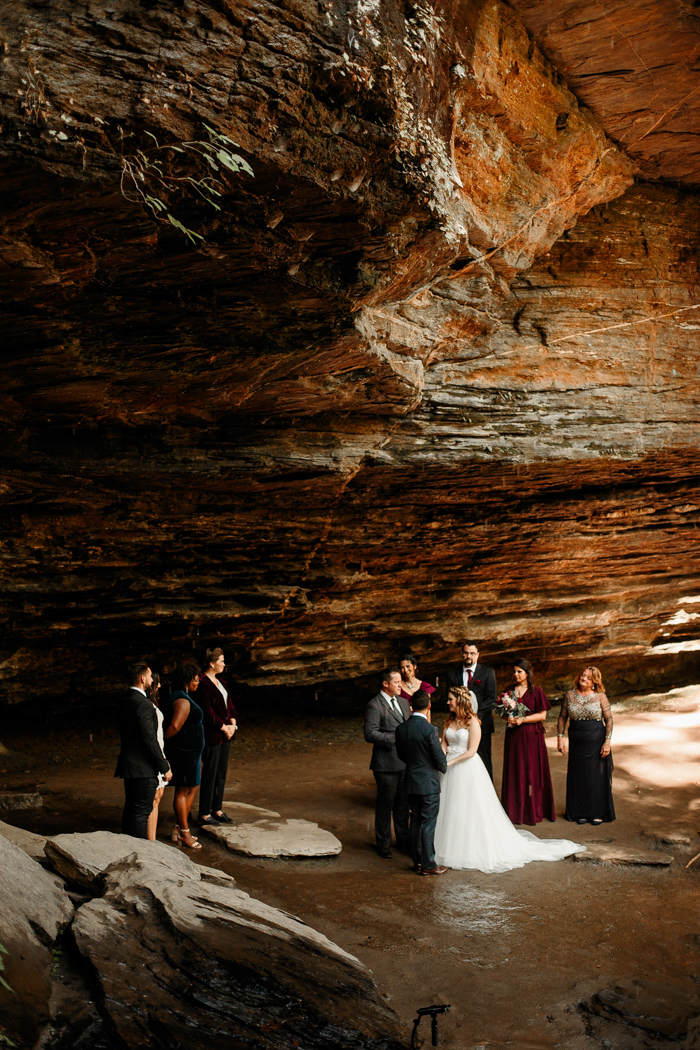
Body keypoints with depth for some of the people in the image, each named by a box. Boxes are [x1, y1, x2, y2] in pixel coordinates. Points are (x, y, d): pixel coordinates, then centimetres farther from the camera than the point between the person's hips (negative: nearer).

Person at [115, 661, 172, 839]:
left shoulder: (126, 701, 10)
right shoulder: (143, 704, -20)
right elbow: (150, 739, -21)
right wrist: (165, 767, -13)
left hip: (128, 764, 10)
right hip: (143, 768, -10)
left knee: (130, 810, 17)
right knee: (142, 812, -3)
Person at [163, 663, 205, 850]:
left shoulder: (183, 697, 12)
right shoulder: (182, 701, -21)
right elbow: (175, 726, -32)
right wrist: (160, 740, -19)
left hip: (190, 751, 11)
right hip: (184, 751, -11)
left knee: (192, 788, 17)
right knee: (183, 790, -1)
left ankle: (179, 829, 25)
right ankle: (184, 833, 9)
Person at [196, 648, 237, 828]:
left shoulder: (219, 681, 14)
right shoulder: (202, 683, -15)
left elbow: (229, 705, 15)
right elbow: (208, 712, -18)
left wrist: (233, 724, 0)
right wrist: (224, 727, -12)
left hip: (225, 735, 9)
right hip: (211, 736, -9)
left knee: (221, 773, 13)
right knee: (210, 774, -3)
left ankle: (217, 810, 23)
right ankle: (204, 815, 5)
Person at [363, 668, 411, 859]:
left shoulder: (403, 702, 12)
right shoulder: (374, 706, -13)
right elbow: (370, 734, -20)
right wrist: (394, 738, -23)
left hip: (405, 762, 7)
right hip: (386, 763, -7)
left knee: (403, 803, 17)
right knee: (385, 805, 4)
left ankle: (403, 840, 31)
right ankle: (383, 845, 17)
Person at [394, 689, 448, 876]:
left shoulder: (401, 729, -3)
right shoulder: (430, 730, -21)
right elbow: (440, 759, -15)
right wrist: (443, 767, 7)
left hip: (411, 782, 6)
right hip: (429, 783, -6)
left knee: (415, 822, 15)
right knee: (428, 825, 2)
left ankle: (417, 861, 24)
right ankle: (428, 865, 10)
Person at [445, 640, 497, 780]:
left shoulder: (487, 672, 4)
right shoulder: (452, 673, 9)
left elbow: (491, 699, -2)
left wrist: (475, 714, -13)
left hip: (481, 723, -1)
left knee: (484, 762, 2)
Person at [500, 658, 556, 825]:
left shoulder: (536, 691, -2)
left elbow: (542, 715, -6)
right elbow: (502, 712, 15)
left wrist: (522, 719, -14)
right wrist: (508, 718, -7)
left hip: (531, 736, -3)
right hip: (513, 736, 3)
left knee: (532, 772, -1)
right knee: (514, 772, 2)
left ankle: (532, 811, 8)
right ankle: (515, 810, 9)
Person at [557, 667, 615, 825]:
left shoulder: (600, 697, -5)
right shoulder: (570, 695, 2)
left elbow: (609, 720, -5)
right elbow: (562, 717, 6)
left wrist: (607, 741, -11)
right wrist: (560, 737, -1)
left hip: (597, 741, -2)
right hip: (577, 742, 2)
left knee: (597, 776, 4)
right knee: (579, 776, 8)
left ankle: (598, 813, 16)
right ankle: (581, 812, 20)